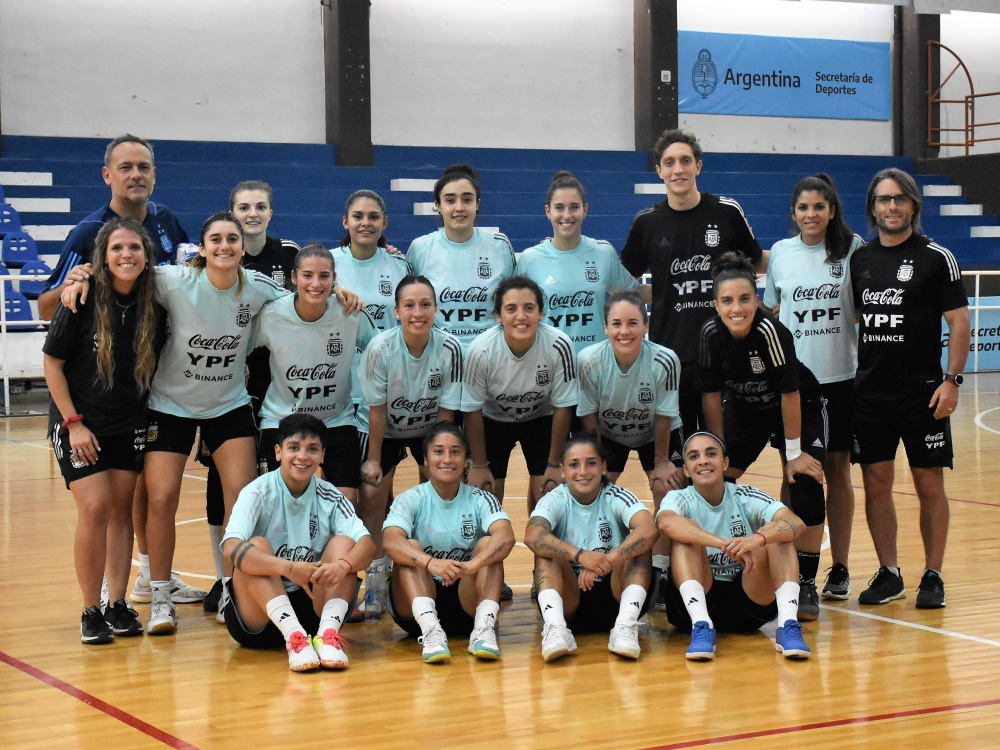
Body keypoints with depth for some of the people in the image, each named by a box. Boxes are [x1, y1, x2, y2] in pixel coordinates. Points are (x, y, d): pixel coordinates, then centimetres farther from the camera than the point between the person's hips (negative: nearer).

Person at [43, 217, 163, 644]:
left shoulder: (153, 304, -5)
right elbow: (52, 364, -8)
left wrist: (153, 416, 1)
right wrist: (73, 423, -11)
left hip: (130, 424, 4)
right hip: (80, 424, -3)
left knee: (121, 510, 5)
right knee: (95, 508, -11)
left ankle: (118, 605, 14)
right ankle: (91, 612, 0)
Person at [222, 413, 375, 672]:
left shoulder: (330, 498, 0)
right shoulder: (259, 493, -10)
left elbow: (366, 544, -15)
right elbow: (231, 548, -28)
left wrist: (342, 566, -38)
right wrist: (288, 568, -42)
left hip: (312, 607, 3)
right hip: (257, 616, -3)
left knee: (343, 542, -14)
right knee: (258, 546, -26)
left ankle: (328, 633, -32)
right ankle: (294, 637, -41)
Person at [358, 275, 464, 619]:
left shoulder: (450, 349, -25)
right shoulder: (381, 348, -27)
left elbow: (447, 411, -15)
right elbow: (377, 409, -18)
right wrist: (373, 460, -13)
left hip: (430, 428, 1)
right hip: (385, 429, -1)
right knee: (372, 494, -14)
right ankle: (376, 581, -1)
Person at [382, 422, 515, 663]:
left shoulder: (480, 500, -1)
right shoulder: (411, 499, -3)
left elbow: (506, 536, -22)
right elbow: (390, 541, -24)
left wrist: (474, 564, -43)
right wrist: (431, 563, -44)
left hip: (466, 602, 1)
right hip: (416, 604, 0)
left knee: (488, 544, -19)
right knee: (411, 547, -24)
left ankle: (484, 626, -37)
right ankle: (430, 629, -44)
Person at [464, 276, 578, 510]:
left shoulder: (559, 346, -28)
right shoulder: (481, 350, -29)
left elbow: (562, 407, -15)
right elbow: (473, 410, -15)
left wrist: (555, 464, -10)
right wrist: (479, 465, -10)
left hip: (541, 419, 1)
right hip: (492, 420, 0)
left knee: (546, 493, -7)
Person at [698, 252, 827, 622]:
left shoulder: (770, 331, -34)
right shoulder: (712, 334, -22)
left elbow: (789, 394, -26)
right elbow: (712, 394, -11)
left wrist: (794, 452, -20)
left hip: (801, 408, -4)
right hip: (744, 408, 4)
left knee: (806, 487, -17)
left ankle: (806, 584, -4)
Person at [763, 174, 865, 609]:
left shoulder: (852, 248, 1)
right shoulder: (780, 253, 7)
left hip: (841, 377, -1)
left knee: (837, 470, 6)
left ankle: (839, 569, 17)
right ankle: (799, 576, 0)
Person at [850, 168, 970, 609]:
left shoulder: (937, 258, -2)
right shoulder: (860, 259, 9)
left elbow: (959, 322, -4)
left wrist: (952, 380, -12)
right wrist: (846, 376, 10)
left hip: (923, 392, -4)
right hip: (870, 391, 4)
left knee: (929, 485, 0)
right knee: (876, 483, 5)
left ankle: (932, 576, 10)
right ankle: (888, 574, 15)